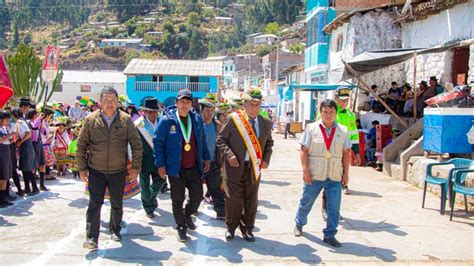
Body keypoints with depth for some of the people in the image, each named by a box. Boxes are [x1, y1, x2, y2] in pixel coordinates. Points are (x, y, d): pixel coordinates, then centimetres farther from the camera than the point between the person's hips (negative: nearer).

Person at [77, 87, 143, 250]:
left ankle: (115, 230, 34)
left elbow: (136, 145, 0)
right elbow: (81, 145, 2)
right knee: (94, 204, -4)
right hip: (96, 171, -1)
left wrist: (136, 167, -4)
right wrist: (82, 168, 0)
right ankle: (92, 238, 2)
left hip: (118, 171, 1)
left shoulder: (126, 120, -3)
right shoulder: (90, 120, -4)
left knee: (117, 204, 14)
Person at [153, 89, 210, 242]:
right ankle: (181, 227, 25)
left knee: (197, 197, 10)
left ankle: (187, 215, 39)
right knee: (178, 200, 7)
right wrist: (160, 164, -11)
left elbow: (202, 140, 15)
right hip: (176, 169, -4)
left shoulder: (197, 120, 4)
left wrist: (206, 158, 11)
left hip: (194, 168, 4)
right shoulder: (166, 120, -10)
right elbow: (158, 142, -9)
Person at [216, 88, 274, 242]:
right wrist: (229, 154, -16)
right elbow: (221, 139, -3)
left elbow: (269, 143, 18)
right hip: (235, 166, -3)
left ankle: (247, 229, 28)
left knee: (251, 200, 11)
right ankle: (231, 228, 25)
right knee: (233, 199, 4)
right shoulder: (233, 119, -7)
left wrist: (266, 159, 3)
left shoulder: (266, 123, 5)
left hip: (254, 167, 3)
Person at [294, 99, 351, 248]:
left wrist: (346, 173, 4)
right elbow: (303, 150, -4)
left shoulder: (343, 131, 4)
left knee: (334, 207, 2)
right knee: (306, 202, 14)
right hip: (314, 174, -1)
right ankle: (299, 224, 39)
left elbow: (346, 153, 7)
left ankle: (330, 235, 16)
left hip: (335, 176, 2)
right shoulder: (312, 128, -2)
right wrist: (305, 170, -10)